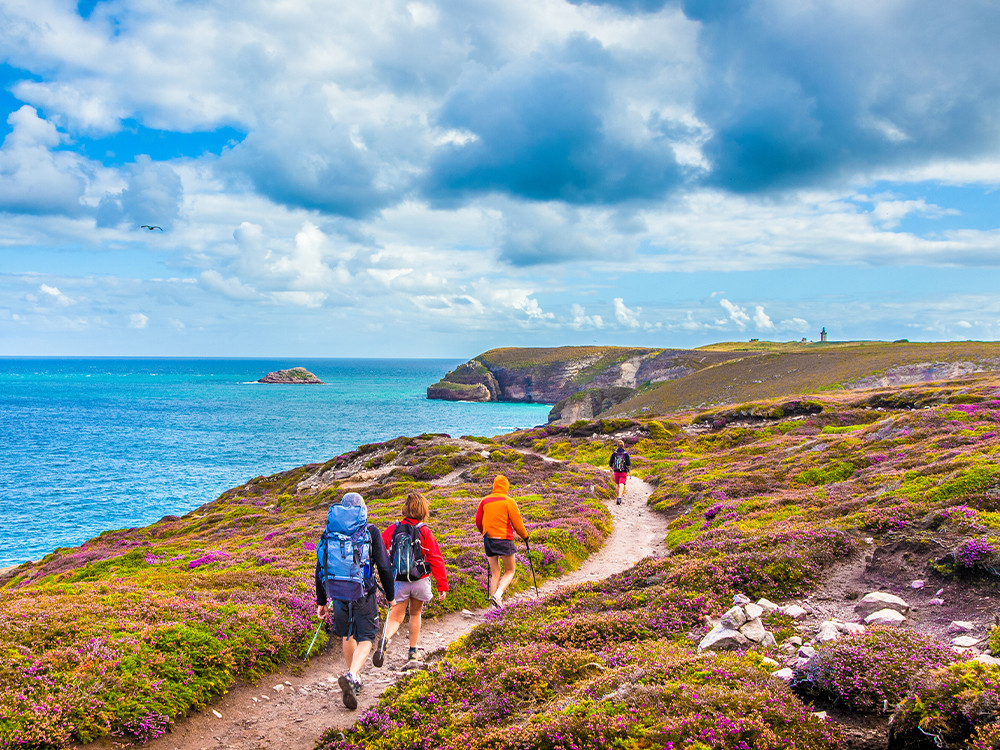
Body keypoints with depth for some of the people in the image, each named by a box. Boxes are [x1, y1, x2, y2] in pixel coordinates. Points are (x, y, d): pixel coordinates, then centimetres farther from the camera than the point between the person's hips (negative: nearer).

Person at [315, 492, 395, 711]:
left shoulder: (330, 531, 8)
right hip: (363, 593, -3)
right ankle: (351, 676, -19)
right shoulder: (370, 531, -1)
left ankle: (355, 679, 33)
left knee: (347, 636, 23)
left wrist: (321, 602, 19)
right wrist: (390, 596, 10)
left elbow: (320, 568, 11)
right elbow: (384, 567, -2)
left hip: (337, 593, 3)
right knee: (365, 638, 5)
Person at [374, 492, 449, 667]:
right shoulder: (425, 532, -8)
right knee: (415, 614, 19)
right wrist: (442, 586, -4)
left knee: (395, 617, 5)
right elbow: (436, 560, -8)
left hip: (398, 582, 1)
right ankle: (413, 652, 24)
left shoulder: (392, 529, -2)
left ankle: (385, 639, -26)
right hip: (420, 581, -1)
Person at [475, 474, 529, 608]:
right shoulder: (508, 501, -7)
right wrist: (525, 536, 12)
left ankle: (493, 599, 4)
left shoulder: (484, 501, 6)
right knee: (509, 571, 7)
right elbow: (517, 522, -5)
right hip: (504, 539, -4)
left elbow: (478, 521, 13)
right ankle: (497, 594, -15)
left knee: (495, 573, 14)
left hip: (488, 540, 4)